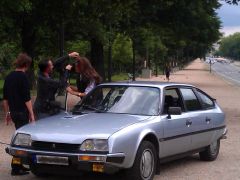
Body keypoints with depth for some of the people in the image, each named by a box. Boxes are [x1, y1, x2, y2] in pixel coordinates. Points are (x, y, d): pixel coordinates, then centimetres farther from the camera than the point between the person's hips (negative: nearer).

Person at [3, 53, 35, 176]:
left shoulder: (9, 77, 11)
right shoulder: (23, 77, -13)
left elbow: (5, 98, 15)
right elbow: (27, 98, -16)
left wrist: (7, 113, 22)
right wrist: (32, 115, -13)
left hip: (13, 112, 8)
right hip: (22, 112, -8)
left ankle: (18, 164, 22)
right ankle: (16, 167, -4)